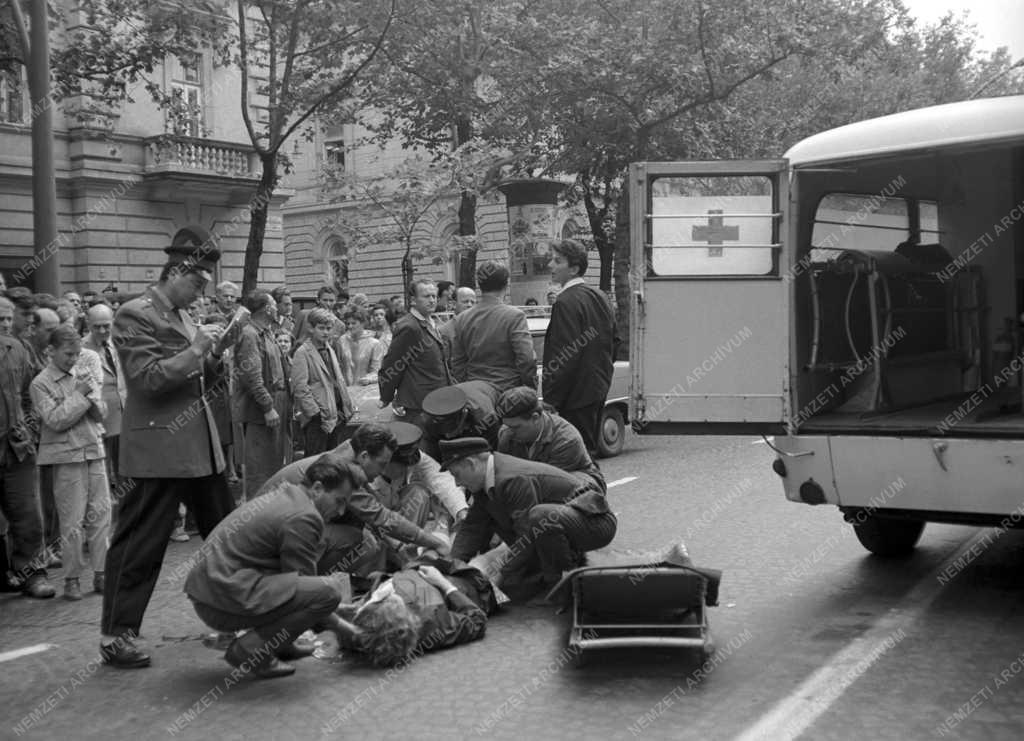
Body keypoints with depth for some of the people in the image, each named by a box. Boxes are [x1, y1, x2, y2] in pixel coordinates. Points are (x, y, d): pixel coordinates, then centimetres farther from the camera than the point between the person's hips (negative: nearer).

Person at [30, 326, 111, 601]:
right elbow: (55, 420, -12)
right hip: (67, 457, -5)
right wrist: (79, 395, -12)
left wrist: (91, 394, -8)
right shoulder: (41, 384, -2)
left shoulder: (83, 375, 12)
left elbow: (100, 413, 10)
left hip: (94, 451, 5)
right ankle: (72, 578, 8)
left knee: (101, 514, 4)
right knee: (72, 522, -2)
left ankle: (101, 573, 11)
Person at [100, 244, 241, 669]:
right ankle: (116, 635, 6)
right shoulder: (134, 315, -10)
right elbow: (149, 378, -19)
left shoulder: (182, 317, 15)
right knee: (140, 543, -3)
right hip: (159, 447, -9)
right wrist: (195, 349, -19)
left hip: (200, 445, 9)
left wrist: (216, 349, 5)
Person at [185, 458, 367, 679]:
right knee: (329, 590, -19)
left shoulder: (283, 495, 18)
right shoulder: (303, 517, -13)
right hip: (223, 603, -10)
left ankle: (279, 644, 15)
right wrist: (337, 625, 4)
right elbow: (302, 585, -9)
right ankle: (250, 649, -10)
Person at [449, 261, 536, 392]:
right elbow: (527, 360, -13)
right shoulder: (514, 316, -9)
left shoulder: (461, 319, 5)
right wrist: (531, 391, 0)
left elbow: (457, 365, 8)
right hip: (509, 390, -4)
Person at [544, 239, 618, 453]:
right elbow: (612, 348, 19)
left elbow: (563, 358, -20)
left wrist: (551, 402, -18)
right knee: (588, 453, 15)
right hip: (599, 390, 9)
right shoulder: (600, 298, 13)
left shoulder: (566, 303, -16)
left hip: (576, 396, -9)